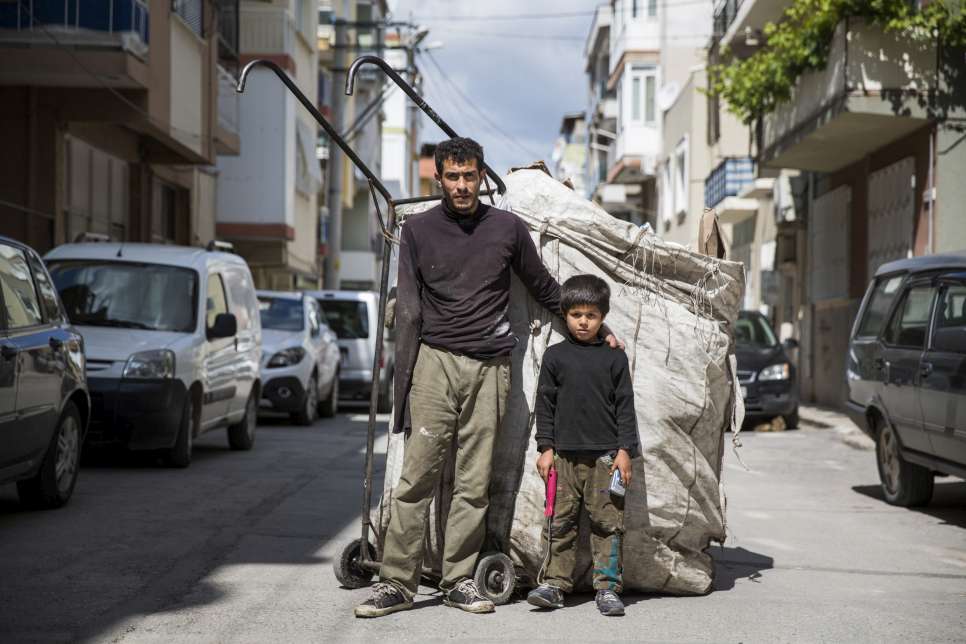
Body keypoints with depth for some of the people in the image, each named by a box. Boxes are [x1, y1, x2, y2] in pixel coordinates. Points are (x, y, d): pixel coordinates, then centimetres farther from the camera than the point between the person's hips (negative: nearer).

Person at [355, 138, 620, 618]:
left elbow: (545, 289, 21)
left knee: (474, 482, 1)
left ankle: (458, 580, 9)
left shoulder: (507, 228, 9)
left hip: (490, 367, 1)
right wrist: (403, 380, -2)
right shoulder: (418, 230, 7)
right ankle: (397, 582, -4)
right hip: (435, 361, -1)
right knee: (417, 474, -7)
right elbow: (408, 310, 5)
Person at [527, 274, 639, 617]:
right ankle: (554, 583, 8)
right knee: (560, 521, 2)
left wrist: (625, 450, -1)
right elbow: (545, 404, 8)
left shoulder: (614, 358, 5)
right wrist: (546, 448, 2)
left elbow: (625, 406, 5)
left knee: (607, 521, 0)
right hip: (565, 453, 1)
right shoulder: (555, 356, 6)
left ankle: (608, 586, 5)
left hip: (605, 454, 0)